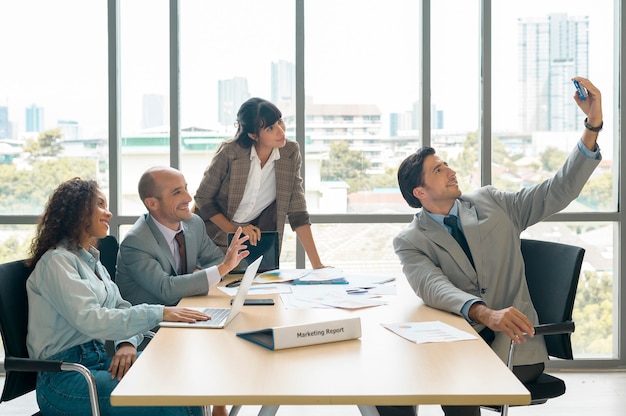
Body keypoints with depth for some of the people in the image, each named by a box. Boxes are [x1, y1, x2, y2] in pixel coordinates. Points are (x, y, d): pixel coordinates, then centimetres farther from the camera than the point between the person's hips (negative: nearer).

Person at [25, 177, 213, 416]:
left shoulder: (91, 260, 18)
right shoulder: (57, 261, -11)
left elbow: (120, 307, 12)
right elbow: (90, 320, -23)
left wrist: (127, 343, -10)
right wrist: (159, 313, -28)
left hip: (101, 359, 8)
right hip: (65, 377, -8)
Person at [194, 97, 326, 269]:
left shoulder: (290, 153, -12)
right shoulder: (230, 152, -22)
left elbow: (297, 212, -11)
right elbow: (203, 199, -10)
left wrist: (317, 264, -17)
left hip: (255, 240, 2)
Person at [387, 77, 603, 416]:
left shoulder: (490, 203, 11)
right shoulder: (410, 241, 1)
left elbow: (558, 191, 6)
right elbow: (433, 287, -18)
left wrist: (593, 124, -5)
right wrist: (486, 313, -38)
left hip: (515, 341, 1)